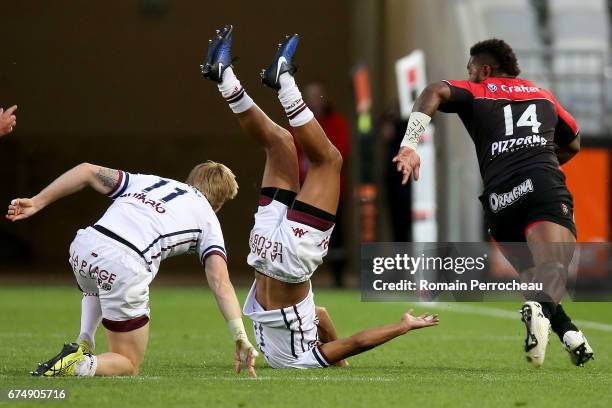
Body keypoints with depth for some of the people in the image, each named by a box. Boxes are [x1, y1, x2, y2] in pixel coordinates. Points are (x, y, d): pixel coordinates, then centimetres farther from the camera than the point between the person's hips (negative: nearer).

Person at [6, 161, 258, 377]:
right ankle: (80, 365, -15)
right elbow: (220, 281, 6)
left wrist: (37, 202, 21)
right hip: (125, 265, -5)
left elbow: (87, 171, 20)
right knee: (129, 365, 14)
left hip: (84, 245, 5)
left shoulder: (148, 181, 31)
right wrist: (241, 337, 2)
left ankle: (83, 344, 20)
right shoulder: (208, 219, 20)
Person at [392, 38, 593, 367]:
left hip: (499, 198, 0)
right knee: (552, 267, -19)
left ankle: (567, 332, -2)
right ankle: (540, 308, -51)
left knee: (534, 274, 18)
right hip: (545, 186, 0)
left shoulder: (475, 93, 22)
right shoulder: (543, 95, 31)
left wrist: (409, 145, -7)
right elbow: (573, 145, 45)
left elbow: (435, 92, 0)